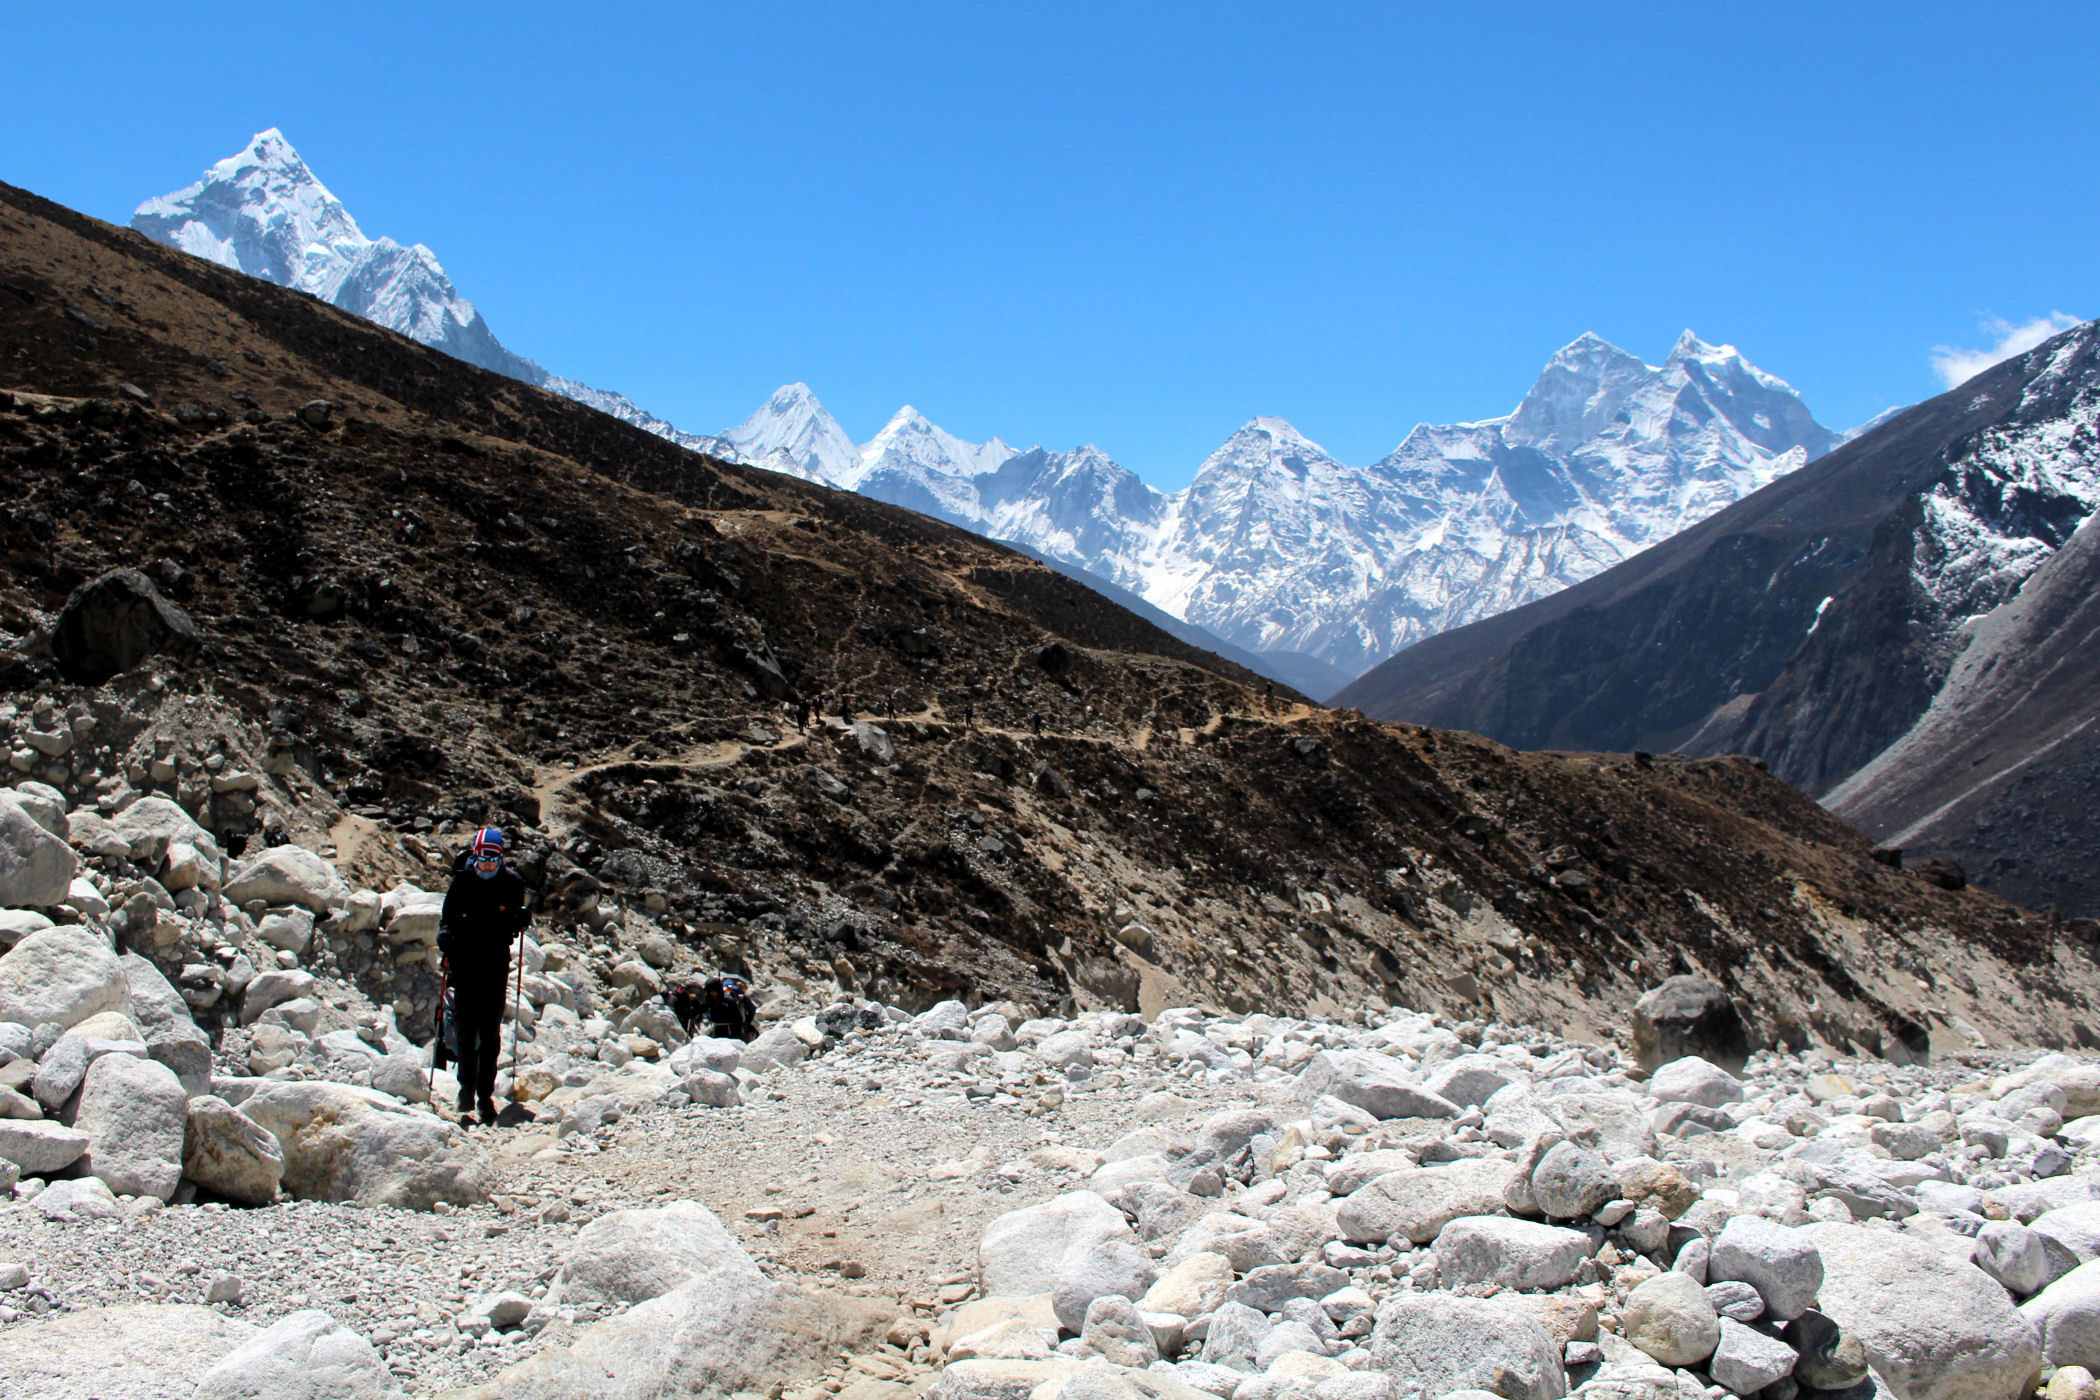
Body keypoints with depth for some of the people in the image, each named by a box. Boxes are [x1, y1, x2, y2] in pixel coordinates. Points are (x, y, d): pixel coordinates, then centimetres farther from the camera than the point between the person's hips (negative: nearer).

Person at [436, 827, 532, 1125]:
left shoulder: (512, 883, 2)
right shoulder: (462, 881, 0)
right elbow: (448, 916, 5)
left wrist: (522, 918, -10)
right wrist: (445, 934, -14)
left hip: (496, 965, 0)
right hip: (464, 962, 0)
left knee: (491, 1031, 2)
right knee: (466, 1027, -4)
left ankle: (486, 1093, 10)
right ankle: (467, 1086, 11)